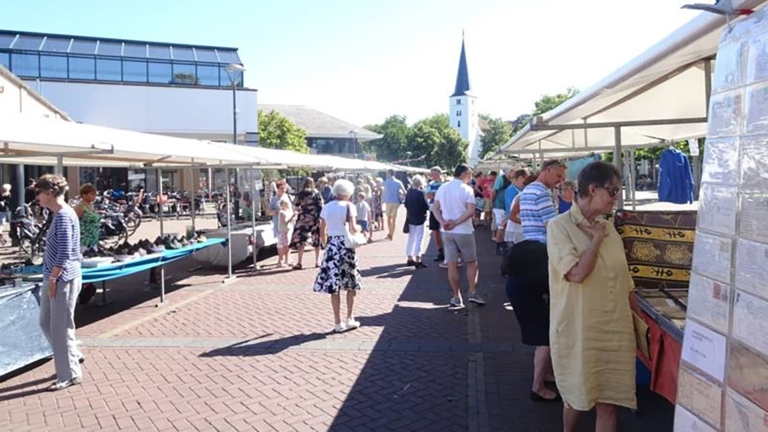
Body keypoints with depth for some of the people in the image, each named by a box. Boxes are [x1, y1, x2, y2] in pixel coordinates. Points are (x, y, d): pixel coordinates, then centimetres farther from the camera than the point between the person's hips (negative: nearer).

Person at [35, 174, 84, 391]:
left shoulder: (64, 216, -18)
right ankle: (72, 355, 33)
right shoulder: (59, 214, 13)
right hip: (54, 278, 10)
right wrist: (50, 278, 19)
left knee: (61, 328, -1)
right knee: (46, 322, 18)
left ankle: (70, 375, 10)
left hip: (62, 280, -10)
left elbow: (64, 254, -21)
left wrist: (52, 278, -16)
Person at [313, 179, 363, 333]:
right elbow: (353, 229, -15)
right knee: (351, 284, 14)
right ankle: (350, 319, 16)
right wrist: (359, 230, 6)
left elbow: (322, 231, 6)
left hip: (332, 245, 3)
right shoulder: (349, 206, -6)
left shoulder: (326, 207, 6)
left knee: (333, 286, 6)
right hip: (346, 245, -3)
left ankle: (338, 323, 9)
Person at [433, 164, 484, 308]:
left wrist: (442, 222, -10)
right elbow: (471, 211, -19)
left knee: (452, 264, 7)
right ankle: (473, 293, 9)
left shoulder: (442, 188, 7)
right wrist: (456, 223, -20)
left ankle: (456, 297, 10)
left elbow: (435, 208, 3)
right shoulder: (467, 189, -8)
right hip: (464, 231, -4)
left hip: (446, 231, 4)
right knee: (471, 262, 11)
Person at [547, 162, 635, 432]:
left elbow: (624, 282, 13)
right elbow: (577, 273, -24)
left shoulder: (607, 227, 6)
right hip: (579, 332, -4)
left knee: (608, 402, 9)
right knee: (577, 398, 16)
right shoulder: (559, 226, -12)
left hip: (614, 331, 5)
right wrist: (596, 239, -12)